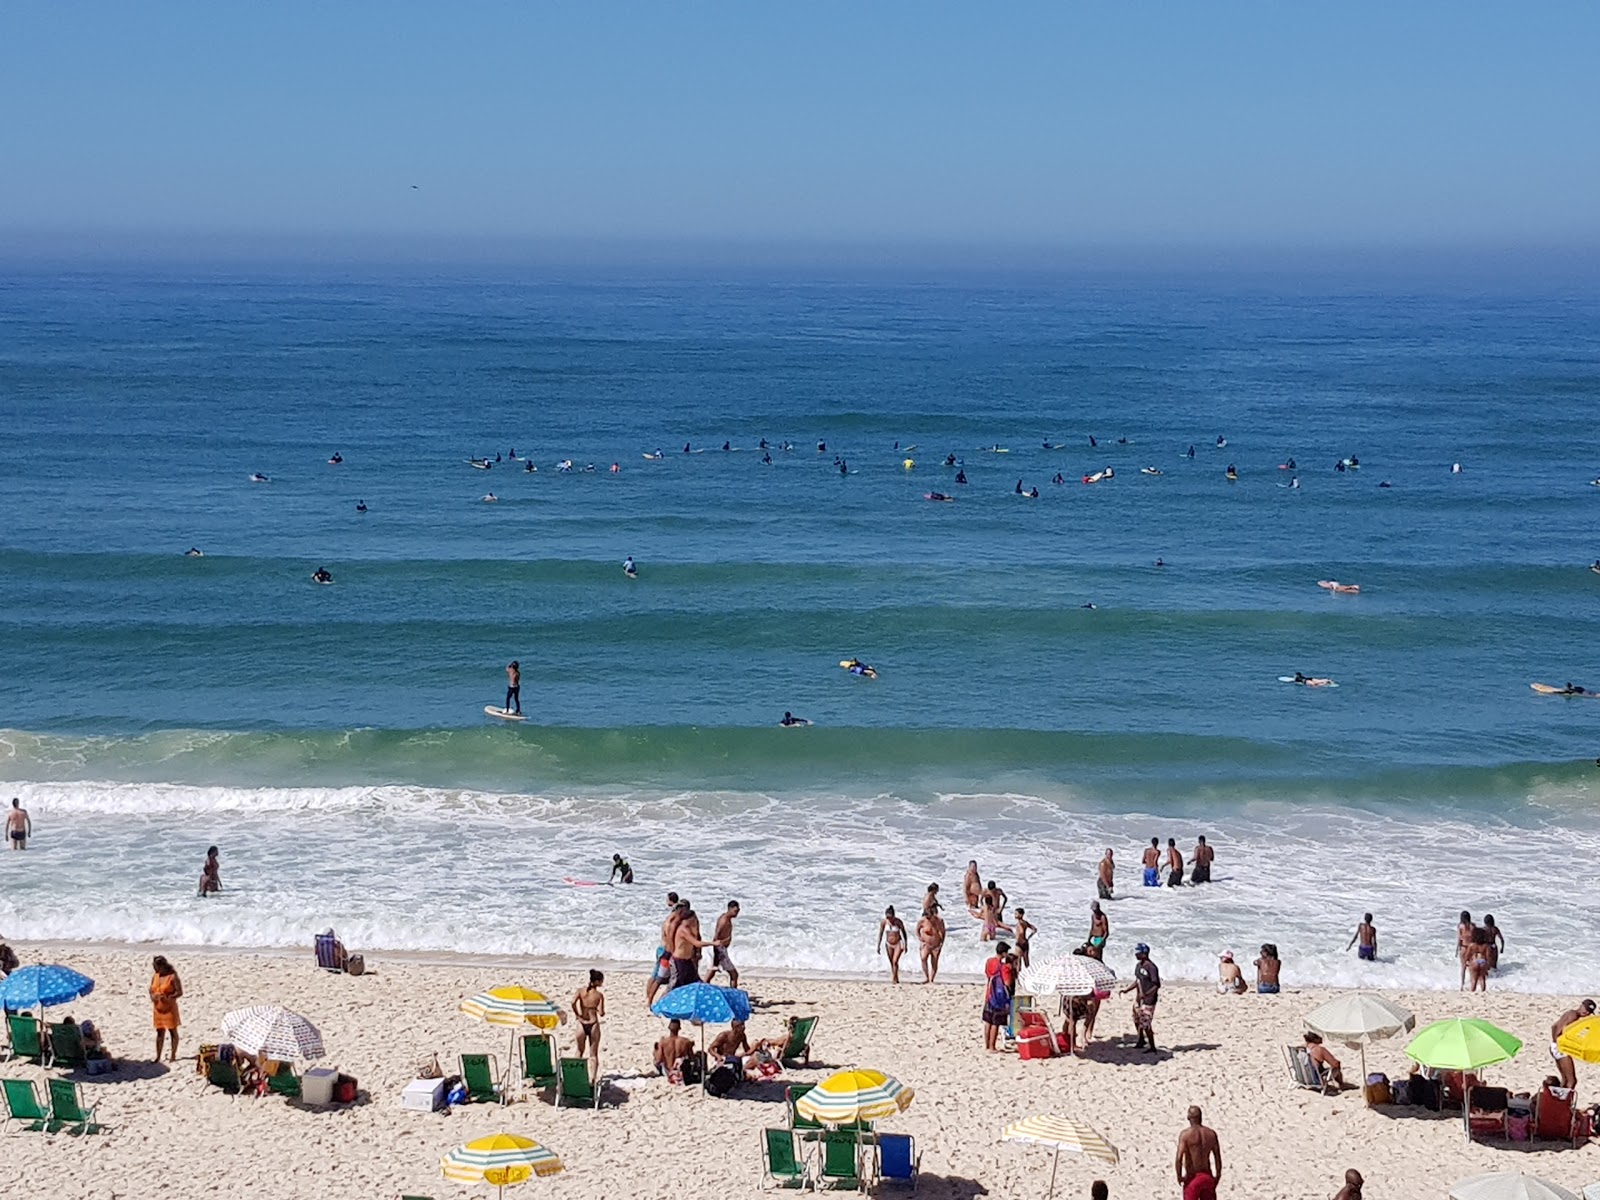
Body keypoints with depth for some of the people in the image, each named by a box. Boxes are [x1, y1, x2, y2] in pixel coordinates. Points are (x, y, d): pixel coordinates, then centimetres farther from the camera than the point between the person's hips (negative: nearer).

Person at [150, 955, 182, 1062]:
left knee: (173, 1031, 4)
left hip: (169, 1008, -6)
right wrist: (152, 996, -9)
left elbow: (179, 992, -13)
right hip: (157, 1009, 6)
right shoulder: (155, 977, 7)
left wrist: (169, 997, -28)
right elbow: (151, 990, 14)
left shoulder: (172, 976, -11)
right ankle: (158, 1057, 12)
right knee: (160, 1032, 10)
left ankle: (173, 1055, 10)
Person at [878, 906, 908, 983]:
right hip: (889, 944, 4)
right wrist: (878, 946, -3)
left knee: (895, 961, -16)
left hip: (898, 944, -4)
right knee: (891, 963, 10)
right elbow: (880, 934, -2)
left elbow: (904, 933, -6)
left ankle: (894, 979, -10)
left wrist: (905, 945, -4)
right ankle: (896, 979, 23)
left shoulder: (898, 921, -16)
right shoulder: (883, 922, -9)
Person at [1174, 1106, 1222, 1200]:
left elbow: (1179, 1159, -18)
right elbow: (1218, 1158, 3)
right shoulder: (1211, 1134, -1)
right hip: (1207, 1177, 3)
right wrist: (1218, 1176, 13)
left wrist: (1179, 1176, -6)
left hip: (1191, 1178, -3)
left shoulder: (1185, 1135, -12)